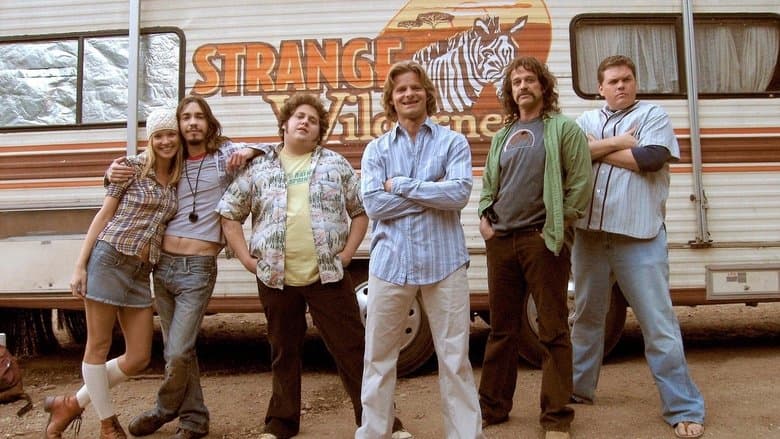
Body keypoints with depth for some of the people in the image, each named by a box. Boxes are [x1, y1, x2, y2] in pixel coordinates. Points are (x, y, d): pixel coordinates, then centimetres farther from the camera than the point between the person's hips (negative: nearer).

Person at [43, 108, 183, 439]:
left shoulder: (178, 180, 12)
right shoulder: (132, 166, -1)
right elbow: (104, 215, -2)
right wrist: (80, 265, -6)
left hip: (141, 272, 6)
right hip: (108, 260, -5)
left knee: (139, 357, 5)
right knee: (98, 346, 3)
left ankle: (72, 404, 24)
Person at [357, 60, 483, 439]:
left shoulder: (453, 141, 3)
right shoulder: (376, 149, 7)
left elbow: (459, 194, -13)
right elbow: (373, 204, -7)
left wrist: (399, 185, -9)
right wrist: (433, 193, -10)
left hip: (444, 261, -1)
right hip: (390, 261, 2)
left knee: (455, 357, 7)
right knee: (378, 357, 11)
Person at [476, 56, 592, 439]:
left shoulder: (564, 129, 2)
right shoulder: (502, 137, 19)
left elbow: (581, 182, -6)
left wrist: (559, 226, -9)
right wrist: (484, 218, 5)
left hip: (543, 239, -5)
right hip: (500, 240, 6)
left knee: (553, 331, 0)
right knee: (502, 329, 13)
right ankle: (492, 407, 24)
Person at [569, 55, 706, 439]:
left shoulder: (654, 115, 4)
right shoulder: (586, 120, 14)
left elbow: (651, 158, -15)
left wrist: (598, 149, -5)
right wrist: (620, 142, -10)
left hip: (639, 237, -4)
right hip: (590, 234, 4)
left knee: (659, 325, -1)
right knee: (586, 316, 16)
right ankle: (578, 388, 32)